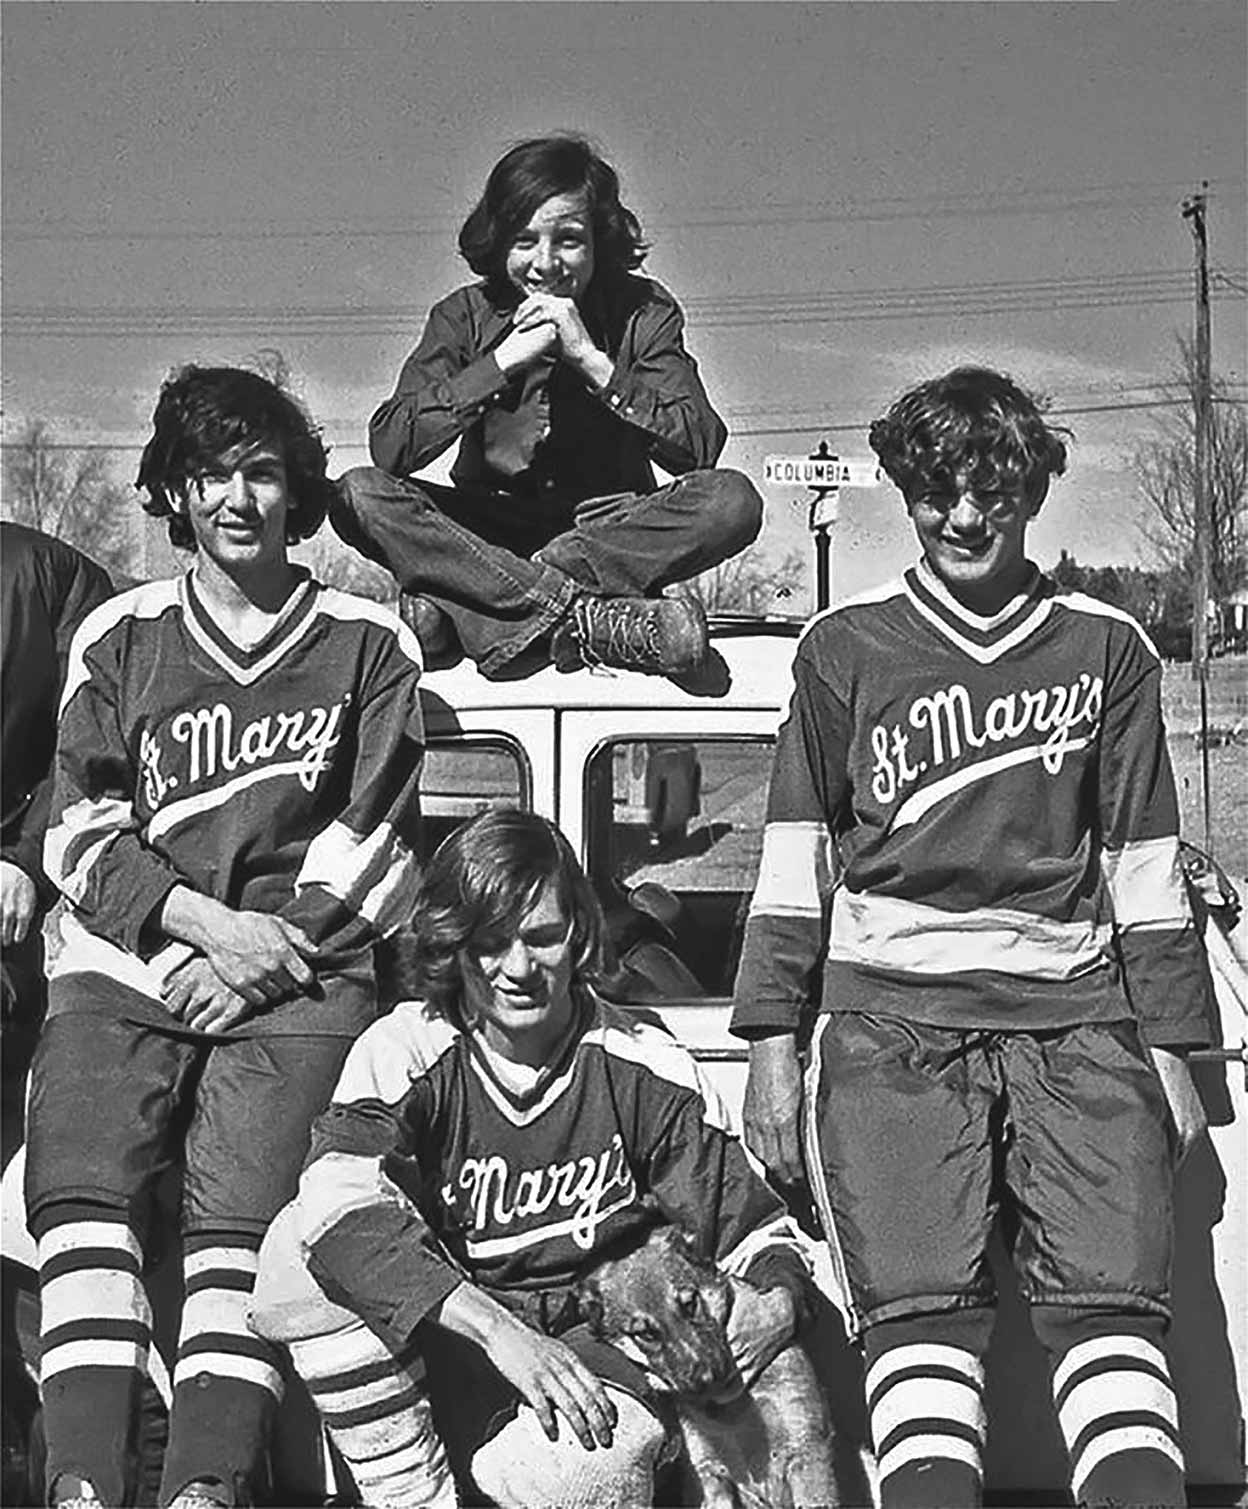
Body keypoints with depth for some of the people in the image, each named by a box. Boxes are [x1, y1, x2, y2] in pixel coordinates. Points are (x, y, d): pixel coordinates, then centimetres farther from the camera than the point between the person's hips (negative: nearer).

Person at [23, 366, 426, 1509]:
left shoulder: (367, 645, 11)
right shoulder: (120, 637, 16)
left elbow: (373, 841, 6)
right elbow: (82, 835, 9)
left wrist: (263, 958, -6)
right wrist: (205, 922, -7)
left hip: (299, 984, -2)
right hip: (130, 962, 2)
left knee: (241, 1220, -20)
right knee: (80, 1192, -19)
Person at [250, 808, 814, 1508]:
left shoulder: (643, 1067, -3)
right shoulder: (405, 1051, -7)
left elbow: (755, 1222, 6)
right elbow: (339, 1205, -27)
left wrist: (777, 1300, -20)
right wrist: (495, 1327, -39)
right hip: (436, 1350, 1)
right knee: (299, 1255, -28)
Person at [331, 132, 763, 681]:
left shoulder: (642, 312, -3)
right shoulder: (464, 317, -2)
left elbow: (700, 448, -16)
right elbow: (388, 448, -15)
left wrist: (591, 359, -22)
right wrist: (502, 362, -22)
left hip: (613, 532, 0)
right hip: (488, 531, 1)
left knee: (731, 501, -28)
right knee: (360, 496, -24)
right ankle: (590, 622, -36)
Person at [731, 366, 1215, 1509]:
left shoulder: (1106, 650, 14)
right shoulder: (846, 650, 12)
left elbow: (1143, 860, 15)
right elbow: (796, 855, 11)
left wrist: (1170, 1046, 10)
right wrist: (775, 1039, 5)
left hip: (1074, 1016, 1)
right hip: (893, 1020, -1)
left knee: (1113, 1300, -10)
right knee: (922, 1314, -11)